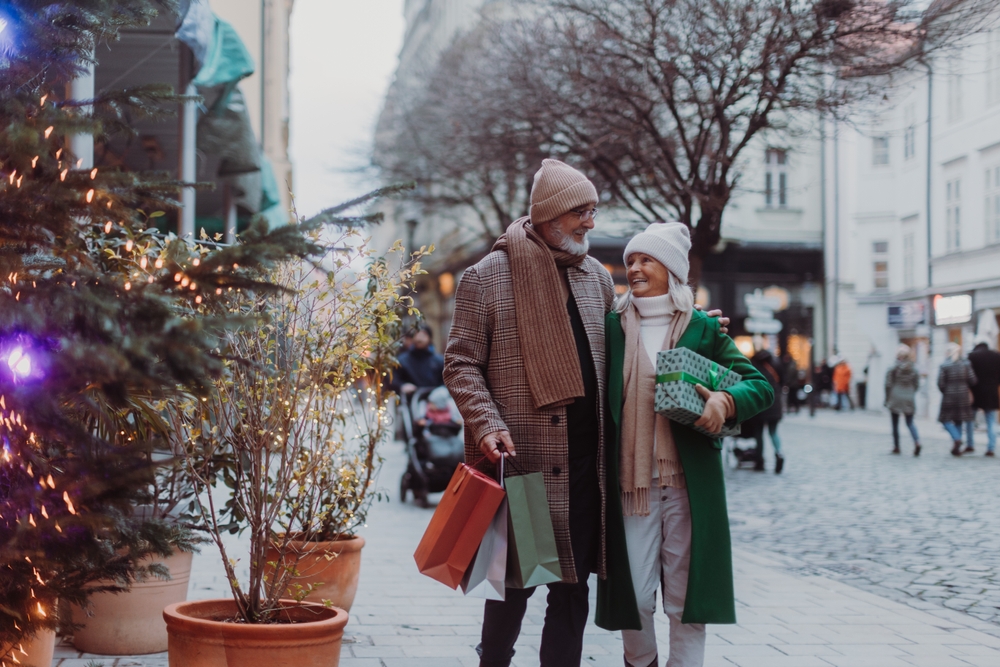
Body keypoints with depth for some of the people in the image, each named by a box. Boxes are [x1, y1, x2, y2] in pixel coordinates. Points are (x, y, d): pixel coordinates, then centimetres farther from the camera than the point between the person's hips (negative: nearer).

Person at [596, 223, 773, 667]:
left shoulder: (703, 329, 4)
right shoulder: (613, 326, 7)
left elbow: (761, 385, 3)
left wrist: (727, 400, -17)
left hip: (688, 482, -1)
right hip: (630, 481, 1)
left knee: (685, 596, 2)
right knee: (634, 595, 3)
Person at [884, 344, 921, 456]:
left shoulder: (892, 369, -8)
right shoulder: (913, 369, 1)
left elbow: (888, 385, -8)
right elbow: (917, 385, 4)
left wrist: (887, 399, 2)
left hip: (895, 399, -3)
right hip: (909, 400, 3)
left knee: (895, 424, 9)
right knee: (910, 422, 9)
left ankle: (896, 446, 13)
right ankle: (917, 442, -14)